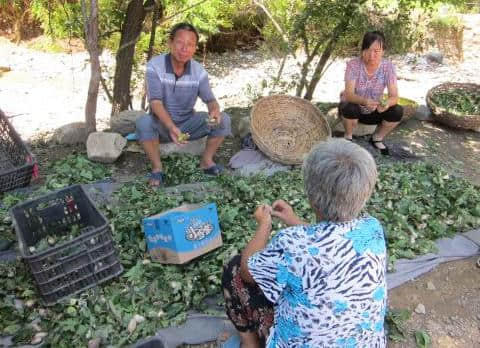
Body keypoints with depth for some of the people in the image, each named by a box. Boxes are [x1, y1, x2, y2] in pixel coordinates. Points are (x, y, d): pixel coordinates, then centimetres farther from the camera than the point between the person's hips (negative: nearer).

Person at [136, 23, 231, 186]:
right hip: (162, 125, -2)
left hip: (188, 123, 3)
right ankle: (157, 168, -16)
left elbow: (210, 100, -9)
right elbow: (155, 102, -26)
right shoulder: (154, 65, -19)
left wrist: (215, 110, -36)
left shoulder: (199, 71, -10)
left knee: (223, 119, -16)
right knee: (143, 122, -35)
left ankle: (206, 161, 0)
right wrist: (171, 127, -44)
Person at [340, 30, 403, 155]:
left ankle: (377, 138, 6)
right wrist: (364, 101, -49)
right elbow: (349, 94, -29)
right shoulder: (353, 65, -21)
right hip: (353, 109, -2)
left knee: (397, 111, -22)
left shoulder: (388, 66, -15)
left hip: (374, 111, 2)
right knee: (350, 108, -35)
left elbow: (394, 96, -19)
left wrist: (387, 103, -43)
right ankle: (348, 137, -3)